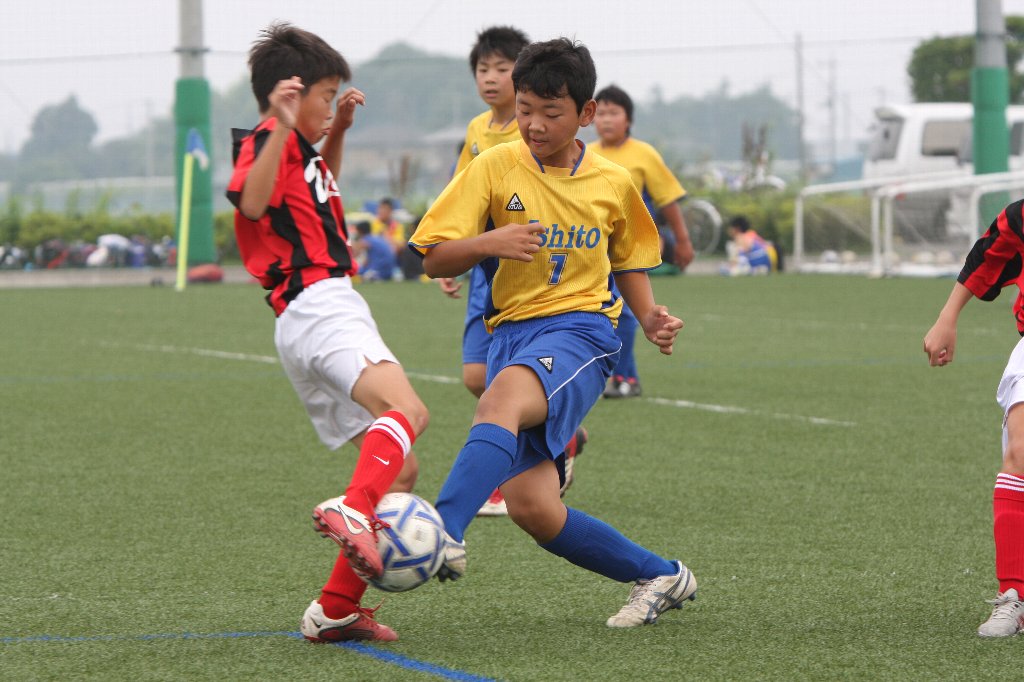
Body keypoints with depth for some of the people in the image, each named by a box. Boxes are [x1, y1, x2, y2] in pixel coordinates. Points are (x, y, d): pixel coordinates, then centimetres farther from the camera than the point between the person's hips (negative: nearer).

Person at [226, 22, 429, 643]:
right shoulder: (268, 143, -4)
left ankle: (336, 609, 3)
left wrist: (337, 132, 33)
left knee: (400, 468, 8)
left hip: (330, 311, 10)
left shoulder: (301, 151, 25)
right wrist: (283, 129, -34)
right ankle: (352, 511, -59)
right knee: (406, 410, -35)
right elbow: (251, 202, -26)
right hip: (318, 306, -10)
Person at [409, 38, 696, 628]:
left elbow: (629, 260, 25)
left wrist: (649, 316, 6)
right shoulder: (496, 168, 4)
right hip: (512, 331, 2)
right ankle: (661, 577, 7)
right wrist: (489, 242, -18)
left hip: (580, 330, -2)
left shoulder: (614, 184, 8)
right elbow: (435, 260, 2)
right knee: (529, 504, -12)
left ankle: (443, 534, -50)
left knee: (502, 398, -37)